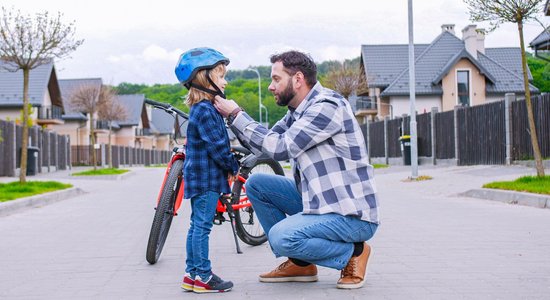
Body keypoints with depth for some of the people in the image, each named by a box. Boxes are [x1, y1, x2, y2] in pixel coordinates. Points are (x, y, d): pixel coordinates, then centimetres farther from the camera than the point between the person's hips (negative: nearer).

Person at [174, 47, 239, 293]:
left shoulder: (202, 108, 16)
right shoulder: (205, 110, -17)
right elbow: (217, 146, -20)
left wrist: (229, 166, 15)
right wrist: (233, 167, -7)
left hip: (200, 177, 10)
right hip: (206, 178, -10)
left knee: (197, 225, 13)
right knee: (202, 225, -6)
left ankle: (192, 273, 19)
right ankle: (203, 276, -1)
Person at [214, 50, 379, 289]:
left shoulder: (327, 106, -18)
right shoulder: (298, 112, 11)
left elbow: (279, 147, -21)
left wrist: (236, 115, -12)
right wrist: (232, 117, 1)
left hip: (351, 215, -9)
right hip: (319, 201, 9)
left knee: (281, 236, -28)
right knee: (256, 184, 5)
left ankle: (353, 253, -3)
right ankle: (300, 263, 9)